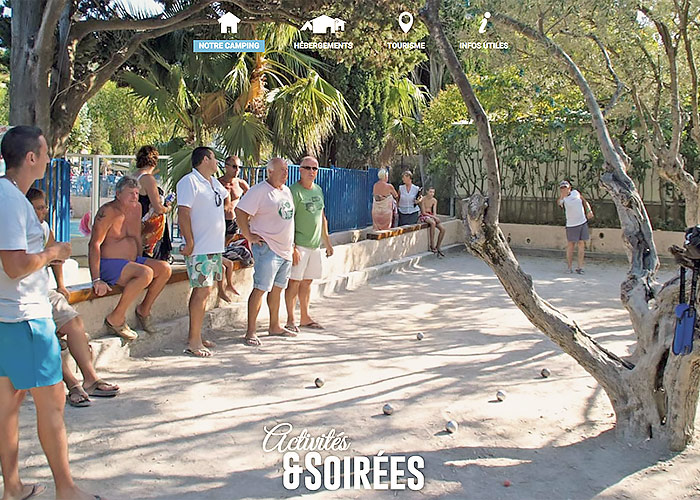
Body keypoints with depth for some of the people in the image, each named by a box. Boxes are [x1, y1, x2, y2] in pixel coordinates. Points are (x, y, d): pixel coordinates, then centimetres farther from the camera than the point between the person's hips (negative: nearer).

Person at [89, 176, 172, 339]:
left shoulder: (137, 208, 10)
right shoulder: (108, 211, -15)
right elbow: (94, 244, -20)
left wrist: (140, 261, 15)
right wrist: (96, 280, -26)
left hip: (132, 261, 9)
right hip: (109, 264, -8)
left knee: (165, 269, -7)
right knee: (146, 273, -31)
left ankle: (144, 310, 8)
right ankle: (116, 319, -22)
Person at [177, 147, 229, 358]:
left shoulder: (214, 182, 17)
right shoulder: (189, 182, -11)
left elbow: (226, 195, 40)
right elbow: (183, 212, -18)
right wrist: (189, 242, -22)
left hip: (215, 246, 9)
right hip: (200, 248, -9)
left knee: (203, 290, 11)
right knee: (202, 291, -11)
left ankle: (194, 336, 18)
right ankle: (194, 342, -6)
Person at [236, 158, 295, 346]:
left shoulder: (286, 191, 16)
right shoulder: (259, 190, -10)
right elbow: (240, 212, -15)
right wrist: (249, 236, -16)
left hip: (286, 249, 8)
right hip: (267, 248, -8)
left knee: (277, 288, 15)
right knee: (261, 288, -10)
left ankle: (274, 326, 26)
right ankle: (250, 331, -7)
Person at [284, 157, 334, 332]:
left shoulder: (318, 190, 14)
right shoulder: (294, 191, -10)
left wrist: (327, 242, 21)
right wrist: (292, 247, -20)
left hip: (315, 244, 7)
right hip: (299, 244, -7)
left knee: (307, 281, 12)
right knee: (294, 281, -3)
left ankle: (305, 317, 21)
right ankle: (290, 320, 5)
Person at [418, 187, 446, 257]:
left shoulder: (434, 200, 8)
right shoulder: (423, 199, -11)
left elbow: (434, 212, 3)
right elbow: (423, 212, -15)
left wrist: (435, 217, -19)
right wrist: (433, 217, -21)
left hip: (431, 216, 6)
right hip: (423, 217, -6)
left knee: (442, 229, -13)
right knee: (433, 223, -38)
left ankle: (437, 248, -3)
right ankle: (432, 246, -33)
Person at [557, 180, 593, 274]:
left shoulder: (575, 192, 3)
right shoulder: (563, 199, -10)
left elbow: (584, 201, 18)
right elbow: (559, 202, -34)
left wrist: (589, 210, 4)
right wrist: (562, 196, -53)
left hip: (583, 223, 4)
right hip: (571, 225, -4)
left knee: (581, 245, 3)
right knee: (570, 246, -2)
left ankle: (580, 267, 6)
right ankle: (569, 267, 6)